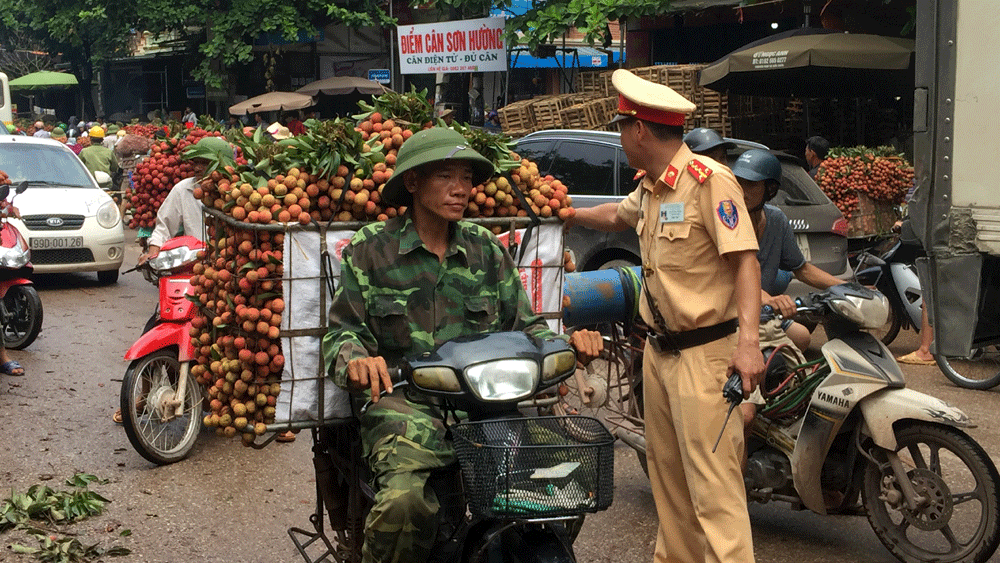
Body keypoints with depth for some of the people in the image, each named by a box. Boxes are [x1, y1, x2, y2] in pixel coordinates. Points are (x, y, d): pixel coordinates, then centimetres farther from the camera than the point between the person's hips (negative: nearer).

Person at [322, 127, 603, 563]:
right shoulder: (371, 248, 7)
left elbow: (523, 323, 16)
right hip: (404, 403, -3)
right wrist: (355, 360, -20)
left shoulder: (485, 249, 15)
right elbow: (342, 329, 5)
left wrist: (567, 344, -6)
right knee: (404, 503, -33)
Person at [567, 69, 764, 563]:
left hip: (702, 355, -9)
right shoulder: (649, 190, 14)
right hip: (658, 351, 9)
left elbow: (745, 260, -20)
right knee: (668, 476, 15)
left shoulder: (709, 180, -14)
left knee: (713, 485, -11)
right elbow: (615, 215, 36)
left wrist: (748, 341, -29)